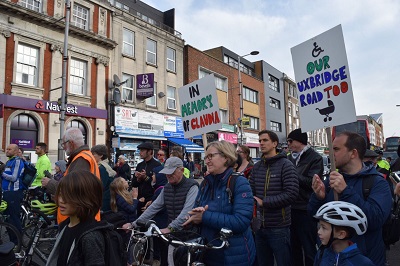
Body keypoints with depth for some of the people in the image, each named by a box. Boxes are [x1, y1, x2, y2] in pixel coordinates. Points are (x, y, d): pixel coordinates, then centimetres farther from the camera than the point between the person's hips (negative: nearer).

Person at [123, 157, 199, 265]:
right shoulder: (167, 187, 8)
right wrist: (134, 224, 0)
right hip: (173, 233, 6)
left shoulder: (192, 186, -14)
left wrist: (170, 228, -33)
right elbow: (154, 207, 6)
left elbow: (187, 211, -25)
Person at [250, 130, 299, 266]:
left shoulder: (285, 165, -8)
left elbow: (291, 193, -19)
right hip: (259, 226, 5)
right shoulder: (256, 167, 8)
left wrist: (263, 202, -18)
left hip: (279, 228, -5)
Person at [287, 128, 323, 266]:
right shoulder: (290, 158, 10)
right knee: (294, 246, 19)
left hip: (306, 210, -6)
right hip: (291, 208, 6)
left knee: (309, 249, 6)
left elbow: (312, 182, -19)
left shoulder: (315, 158, -7)